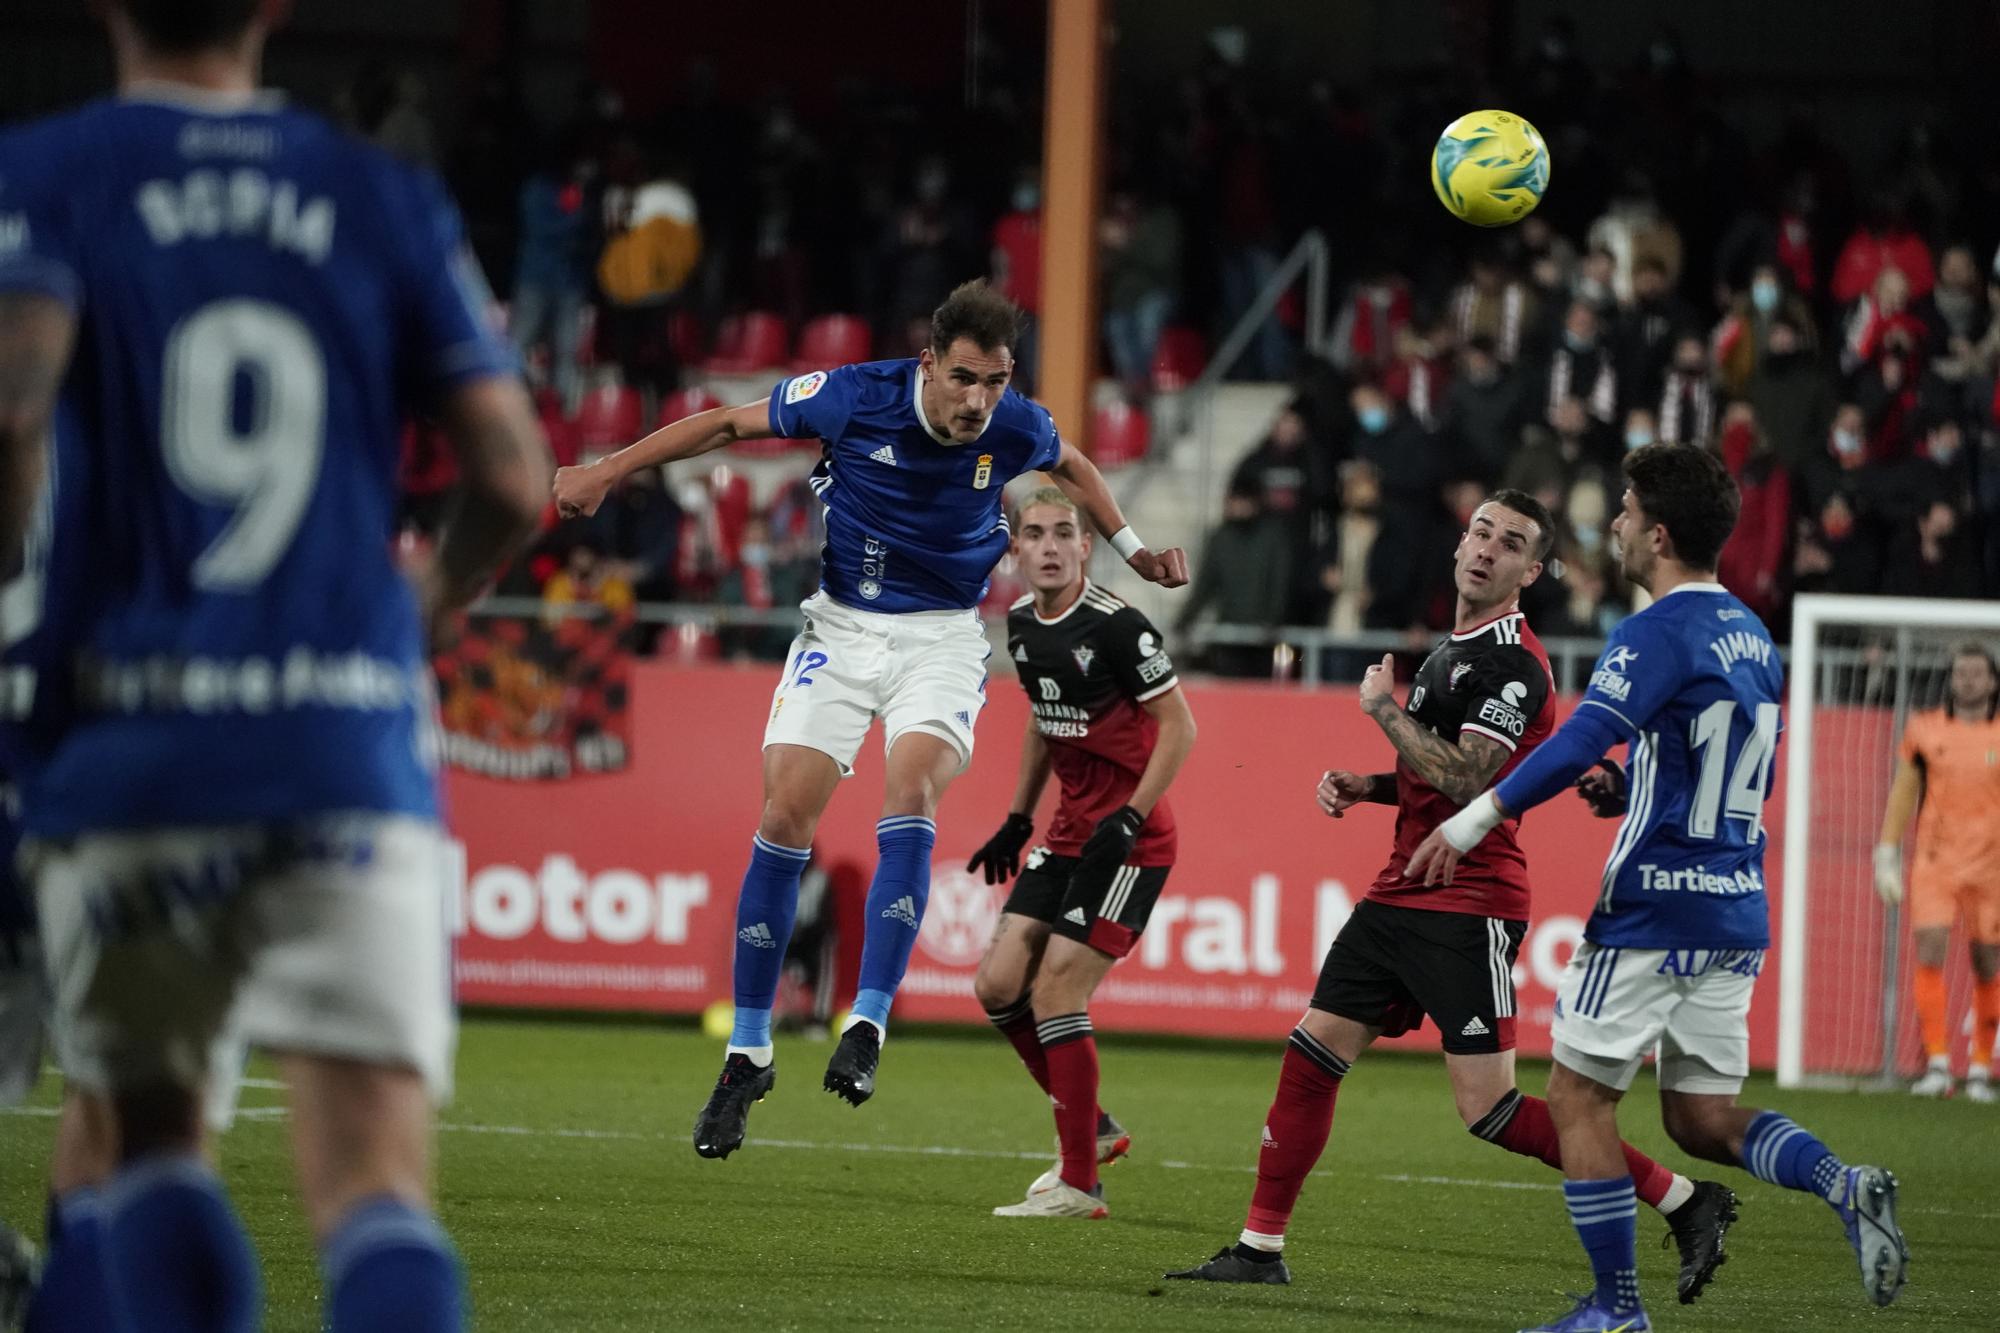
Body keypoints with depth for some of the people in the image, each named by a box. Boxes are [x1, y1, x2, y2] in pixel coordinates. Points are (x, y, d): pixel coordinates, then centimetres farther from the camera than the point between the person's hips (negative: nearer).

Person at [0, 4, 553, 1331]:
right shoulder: (386, 198, 9)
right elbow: (513, 475, 3)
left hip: (132, 751, -1)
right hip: (352, 749, 1)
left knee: (146, 1132, 18)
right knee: (374, 1181, -7)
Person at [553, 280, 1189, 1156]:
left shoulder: (1016, 430, -12)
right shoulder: (853, 397, -17)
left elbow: (1071, 467, 15)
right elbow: (728, 424, -2)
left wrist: (1132, 549, 17)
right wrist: (606, 472, -2)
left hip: (942, 638, 0)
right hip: (843, 628, 0)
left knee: (910, 795, -26)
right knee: (786, 817, -10)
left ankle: (867, 1025, -27)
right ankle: (748, 1052, 0)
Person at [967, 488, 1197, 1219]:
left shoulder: (1116, 626, -18)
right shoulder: (1021, 623, 6)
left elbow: (1179, 726, -15)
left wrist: (1130, 819, -21)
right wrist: (1018, 819, 20)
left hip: (1129, 840, -8)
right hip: (1070, 831, 8)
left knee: (1054, 992, -11)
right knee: (999, 986, 2)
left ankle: (1080, 1185, -3)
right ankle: (1095, 1129, 20)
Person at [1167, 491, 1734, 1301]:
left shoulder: (1513, 664, -14)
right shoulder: (1454, 650, 16)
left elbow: (1466, 780, -24)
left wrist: (1385, 710, -13)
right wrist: (1364, 786, 11)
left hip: (1468, 907, -9)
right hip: (1402, 896, 9)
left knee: (1487, 1108, -13)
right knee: (1311, 1057, 7)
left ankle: (1686, 1203, -8)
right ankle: (1261, 1248, 15)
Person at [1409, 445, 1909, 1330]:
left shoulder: (1658, 634, -14)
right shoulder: (1752, 637, 14)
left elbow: (1579, 743, -26)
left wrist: (1475, 820, -27)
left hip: (1654, 910, -8)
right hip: (1738, 913, 8)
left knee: (1579, 1097, 4)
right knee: (1702, 1117, 12)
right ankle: (1844, 1186, -12)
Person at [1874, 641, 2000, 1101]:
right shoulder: (1925, 731, 5)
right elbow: (1901, 795, 12)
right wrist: (1887, 857, 8)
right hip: (1934, 863, 0)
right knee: (1929, 956, -14)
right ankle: (1937, 1066, -13)